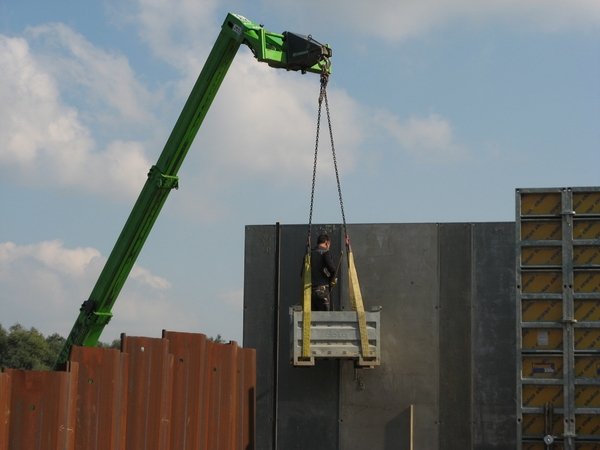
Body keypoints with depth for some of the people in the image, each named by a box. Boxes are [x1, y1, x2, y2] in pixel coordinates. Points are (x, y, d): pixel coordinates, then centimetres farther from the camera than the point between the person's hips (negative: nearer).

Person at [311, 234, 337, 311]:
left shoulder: (310, 253, 13)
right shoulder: (325, 252, -4)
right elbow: (332, 268, -19)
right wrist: (333, 280, -2)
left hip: (310, 290, 6)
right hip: (322, 290, -6)